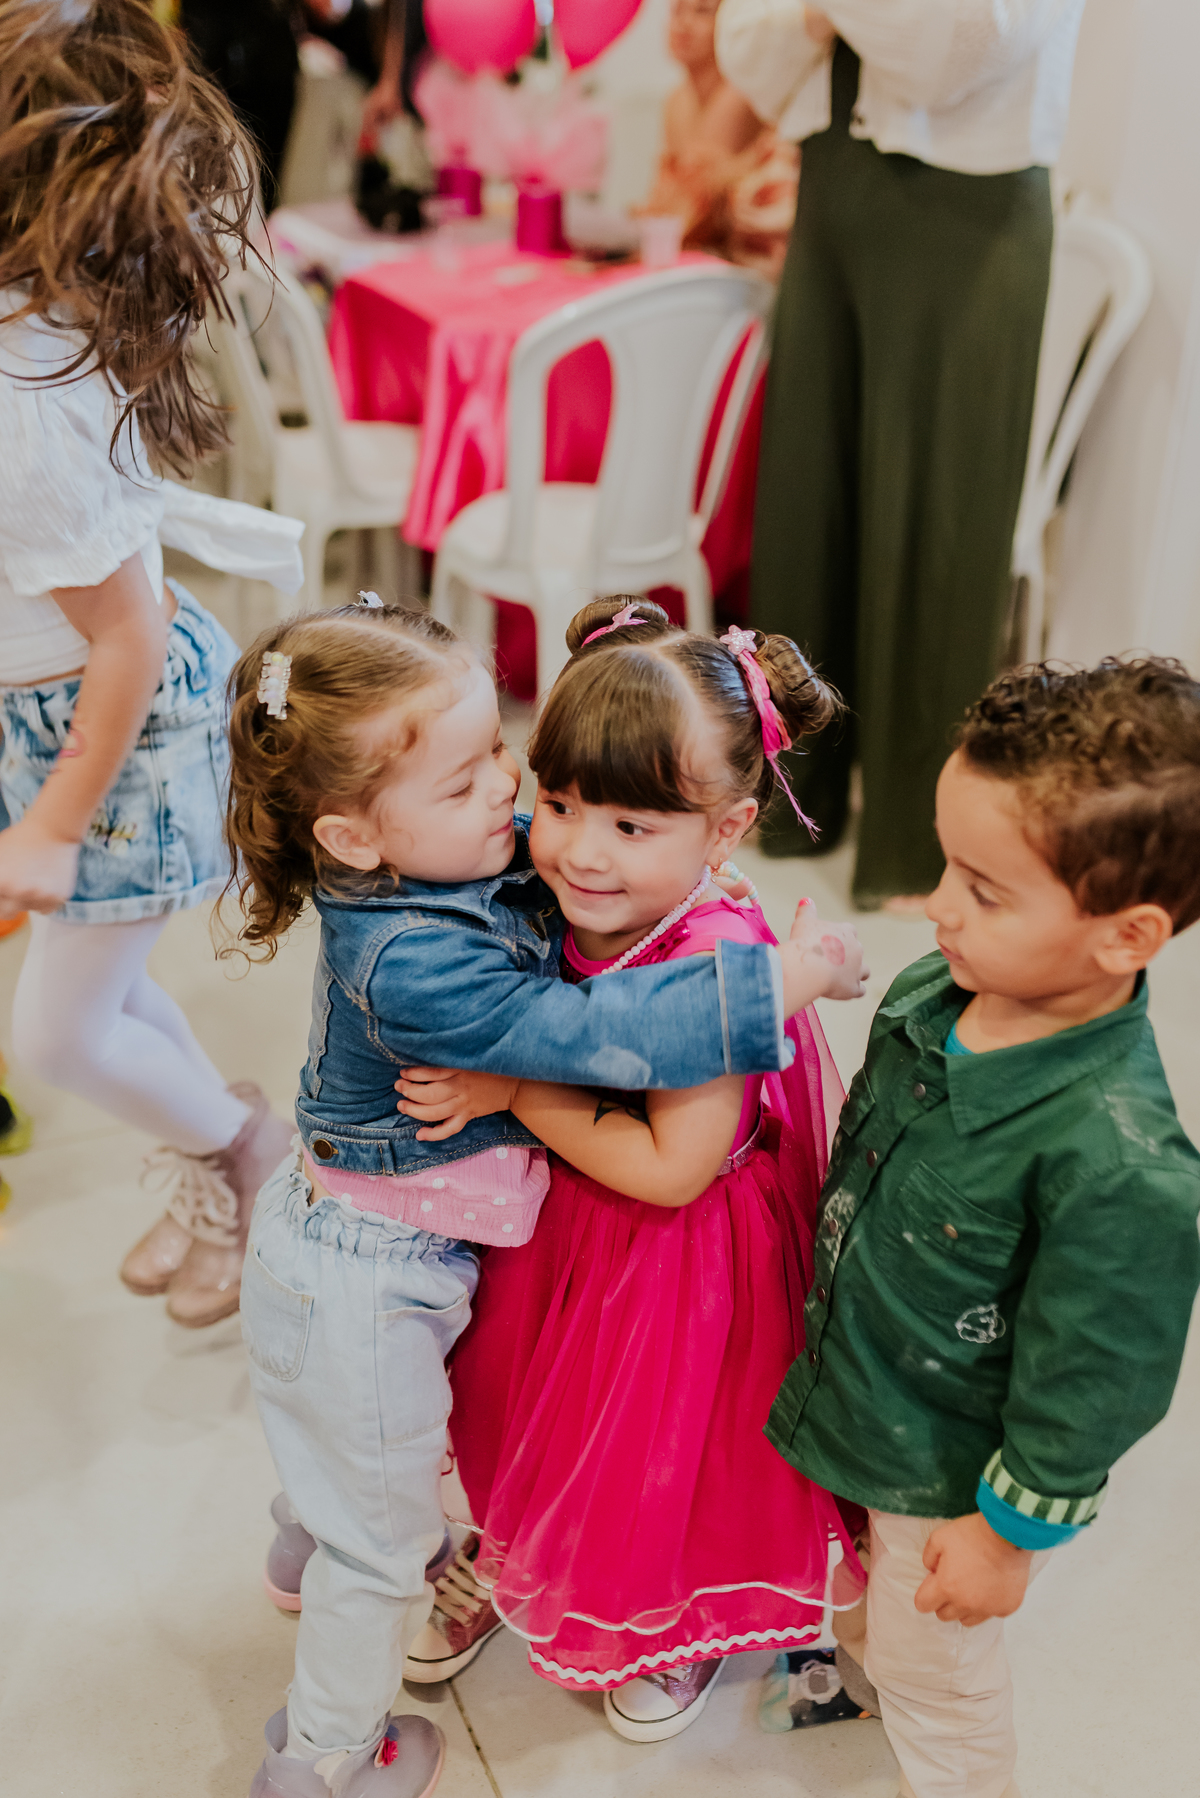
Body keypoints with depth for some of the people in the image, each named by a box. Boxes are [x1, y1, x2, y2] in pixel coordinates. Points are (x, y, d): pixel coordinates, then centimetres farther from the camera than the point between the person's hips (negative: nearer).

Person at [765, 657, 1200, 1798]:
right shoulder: (934, 994, -15)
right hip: (854, 1399, 7)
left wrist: (1007, 1530, -14)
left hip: (953, 1478, -6)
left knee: (934, 1673, 20)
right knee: (875, 1592, 34)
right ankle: (859, 1658, 64)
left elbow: (1089, 1386, -24)